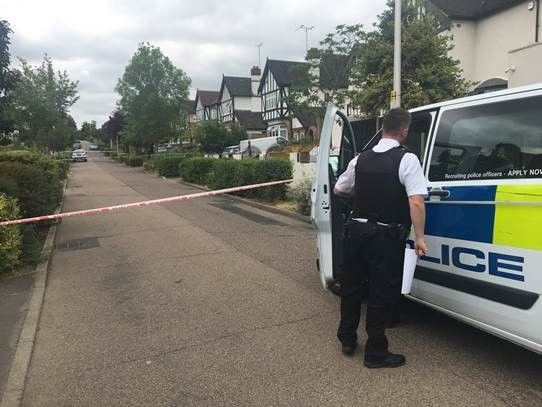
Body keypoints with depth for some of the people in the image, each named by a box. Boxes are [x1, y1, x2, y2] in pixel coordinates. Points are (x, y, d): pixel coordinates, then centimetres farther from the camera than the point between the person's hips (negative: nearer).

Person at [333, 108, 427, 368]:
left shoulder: (361, 159, 5)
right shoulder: (407, 160, -10)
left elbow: (338, 190, 17)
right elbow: (416, 203, -20)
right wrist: (419, 238, -13)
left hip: (357, 230, 5)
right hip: (387, 236, -5)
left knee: (351, 285, 19)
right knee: (382, 293, 7)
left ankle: (347, 340, 34)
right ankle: (375, 353, 19)